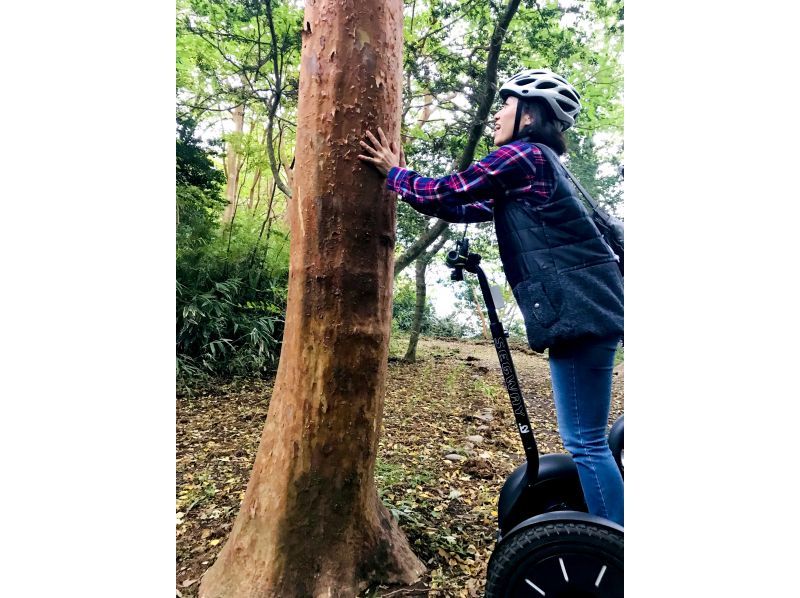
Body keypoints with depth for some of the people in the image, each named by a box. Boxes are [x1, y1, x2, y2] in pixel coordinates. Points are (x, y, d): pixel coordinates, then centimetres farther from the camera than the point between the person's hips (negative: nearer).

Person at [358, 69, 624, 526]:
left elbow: (446, 193, -6)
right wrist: (404, 178, 25)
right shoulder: (536, 162, 23)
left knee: (585, 441, -3)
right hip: (588, 308, 10)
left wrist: (394, 172, 11)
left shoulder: (523, 154, -7)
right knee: (588, 439, 17)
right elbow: (461, 209, 23)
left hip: (580, 311, -10)